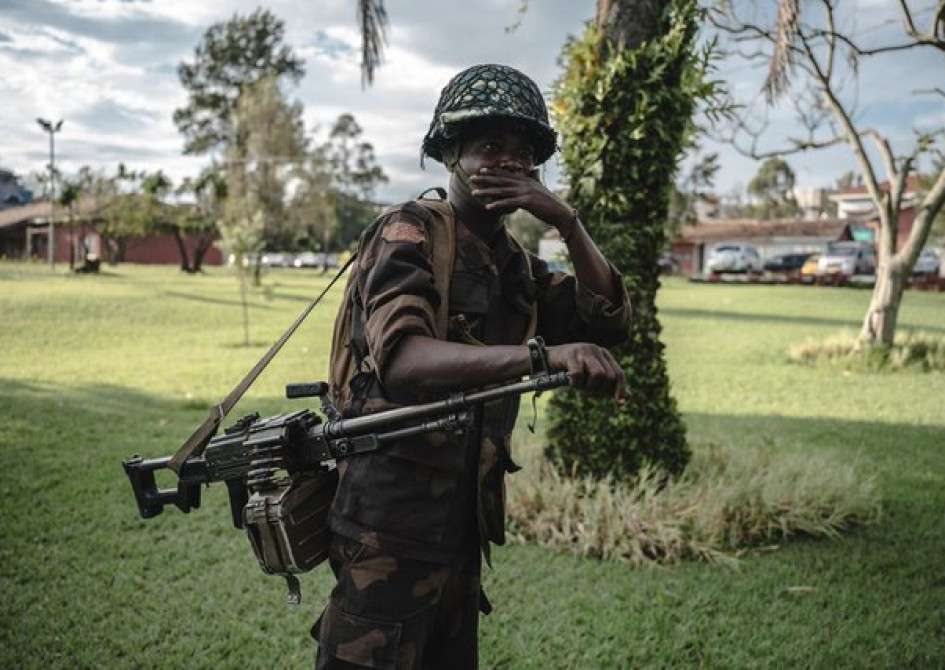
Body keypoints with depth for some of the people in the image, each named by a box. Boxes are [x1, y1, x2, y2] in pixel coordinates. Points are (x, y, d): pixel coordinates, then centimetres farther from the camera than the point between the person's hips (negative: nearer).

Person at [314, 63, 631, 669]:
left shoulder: (516, 264, 12)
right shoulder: (409, 234, -11)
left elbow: (608, 321, 5)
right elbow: (402, 361, -28)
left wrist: (567, 222, -7)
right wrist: (543, 355, -40)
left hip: (465, 521, 8)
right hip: (392, 519, -8)